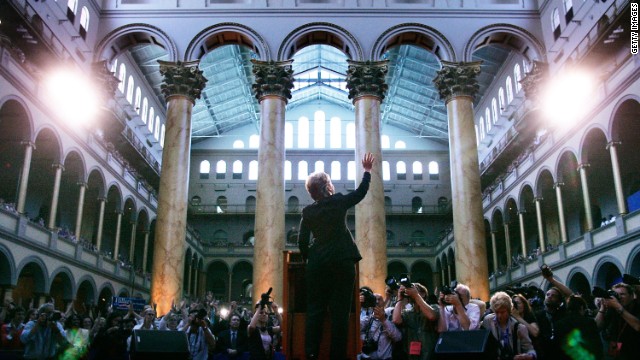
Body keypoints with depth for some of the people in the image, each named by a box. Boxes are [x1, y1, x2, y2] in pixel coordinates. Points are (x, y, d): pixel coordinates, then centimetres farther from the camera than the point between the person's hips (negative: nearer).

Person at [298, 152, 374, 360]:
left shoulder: (308, 211, 7)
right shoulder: (339, 201, 1)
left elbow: (302, 241, 4)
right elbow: (361, 192, 17)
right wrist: (367, 171, 28)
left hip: (317, 263, 2)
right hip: (342, 260, -2)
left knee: (315, 309, 5)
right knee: (340, 310, 0)